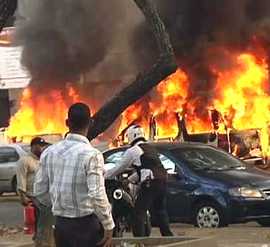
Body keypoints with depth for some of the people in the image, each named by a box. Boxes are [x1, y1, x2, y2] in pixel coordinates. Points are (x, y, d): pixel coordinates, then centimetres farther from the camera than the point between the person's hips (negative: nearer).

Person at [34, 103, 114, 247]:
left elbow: (39, 191, 8)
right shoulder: (91, 154, -15)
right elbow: (97, 195, -20)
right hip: (87, 224, -5)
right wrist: (108, 226, -12)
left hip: (61, 224, 5)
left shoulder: (49, 153, 2)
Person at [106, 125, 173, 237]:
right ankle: (168, 235, 19)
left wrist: (103, 176, 18)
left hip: (150, 184, -8)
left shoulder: (133, 151, 1)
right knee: (160, 211, 19)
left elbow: (119, 168, 6)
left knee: (139, 212, -4)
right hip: (163, 181, 8)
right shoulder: (151, 149, 26)